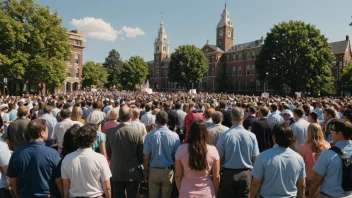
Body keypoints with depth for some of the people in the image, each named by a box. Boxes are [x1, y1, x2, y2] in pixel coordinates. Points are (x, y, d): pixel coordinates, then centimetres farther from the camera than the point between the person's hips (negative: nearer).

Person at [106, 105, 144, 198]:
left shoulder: (110, 131, -12)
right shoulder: (137, 133, -18)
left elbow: (108, 152, 1)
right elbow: (141, 154, -8)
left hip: (116, 172, 2)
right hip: (133, 173, -2)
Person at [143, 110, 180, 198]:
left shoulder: (149, 135, -15)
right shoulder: (174, 135, -15)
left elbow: (146, 157, -9)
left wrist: (146, 172, 6)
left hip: (154, 171, 0)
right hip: (168, 171, 0)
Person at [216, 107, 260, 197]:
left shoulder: (224, 136, -15)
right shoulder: (251, 136, -10)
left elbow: (219, 158, -7)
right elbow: (255, 158, -2)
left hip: (228, 174, -1)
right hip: (246, 174, 2)